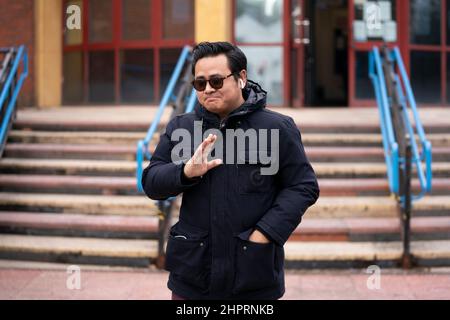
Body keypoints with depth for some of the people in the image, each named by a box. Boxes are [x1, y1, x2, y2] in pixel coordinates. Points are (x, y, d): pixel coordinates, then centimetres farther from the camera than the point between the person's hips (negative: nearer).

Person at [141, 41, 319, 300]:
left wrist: (266, 233, -12)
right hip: (192, 272, 3)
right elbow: (151, 183, 5)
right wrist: (186, 172, -17)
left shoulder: (277, 128, -2)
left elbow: (303, 186, -1)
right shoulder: (180, 128, 8)